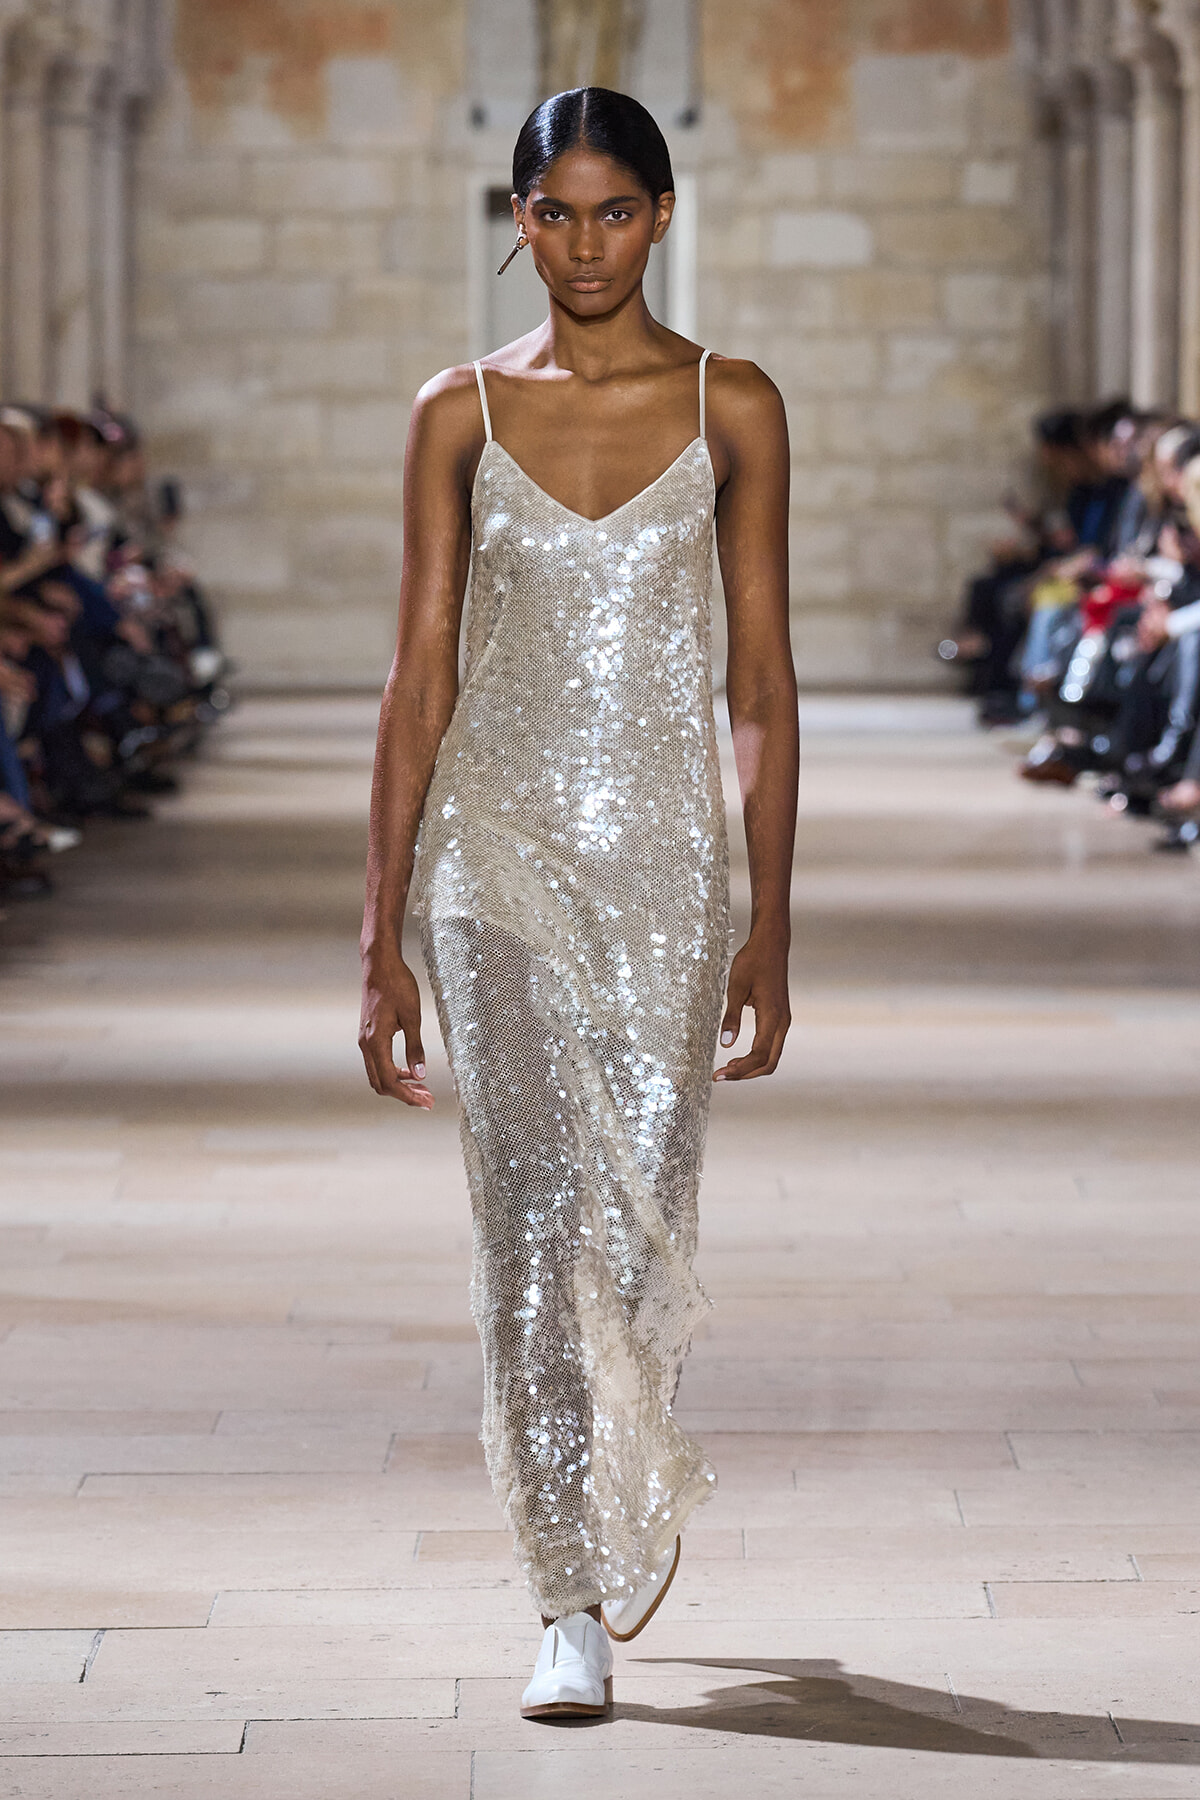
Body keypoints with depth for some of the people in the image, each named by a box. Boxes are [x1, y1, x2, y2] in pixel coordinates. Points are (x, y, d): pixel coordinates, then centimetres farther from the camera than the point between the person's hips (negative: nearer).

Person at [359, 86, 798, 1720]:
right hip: (498, 847, 0)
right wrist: (383, 939, 0)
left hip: (663, 856, 0)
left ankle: (632, 1499, 35)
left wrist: (771, 930, -1)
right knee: (534, 1225, -6)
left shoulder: (731, 409, 2)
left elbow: (761, 685, 2)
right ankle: (574, 1608, 1)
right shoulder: (461, 412, 3)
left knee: (638, 1224, 3)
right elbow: (419, 680, 3)